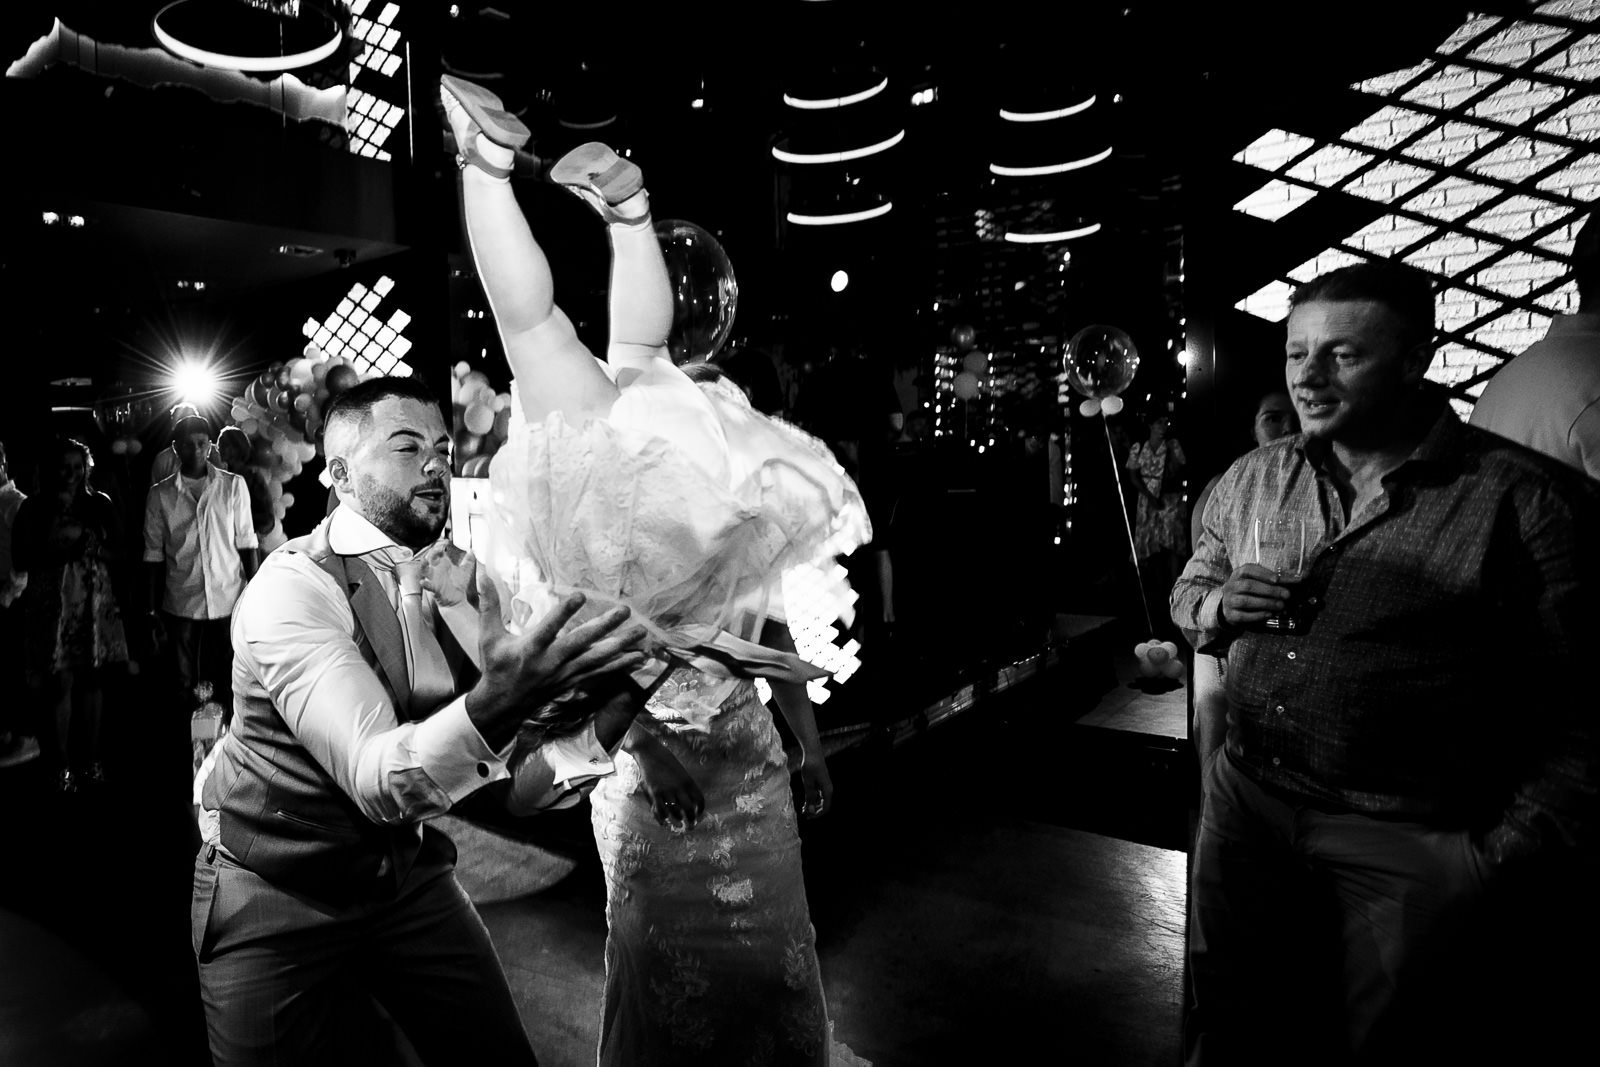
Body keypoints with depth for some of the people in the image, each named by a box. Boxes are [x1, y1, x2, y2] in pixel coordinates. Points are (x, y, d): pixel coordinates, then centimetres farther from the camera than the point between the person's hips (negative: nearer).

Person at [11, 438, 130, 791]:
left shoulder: (100, 505, 7)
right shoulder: (34, 509, 2)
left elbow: (116, 552, 7)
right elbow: (20, 559, 0)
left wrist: (85, 540, -10)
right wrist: (53, 542, -13)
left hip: (95, 601, 2)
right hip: (52, 603, -2)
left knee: (92, 681, 7)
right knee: (61, 683, -3)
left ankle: (91, 759, 18)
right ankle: (64, 765, 7)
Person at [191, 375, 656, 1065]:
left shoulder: (465, 584, -3)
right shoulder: (292, 586, -21)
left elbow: (513, 784, -9)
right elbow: (378, 781, -33)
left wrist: (601, 726, -29)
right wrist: (497, 704, -51)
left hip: (409, 874, 5)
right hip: (278, 892, -5)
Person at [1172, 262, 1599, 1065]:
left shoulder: (1526, 499, -12)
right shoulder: (1251, 478, 5)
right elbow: (1187, 590, 17)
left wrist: (1511, 858, -14)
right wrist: (1217, 607, -6)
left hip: (1417, 838, -4)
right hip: (1246, 797, 5)